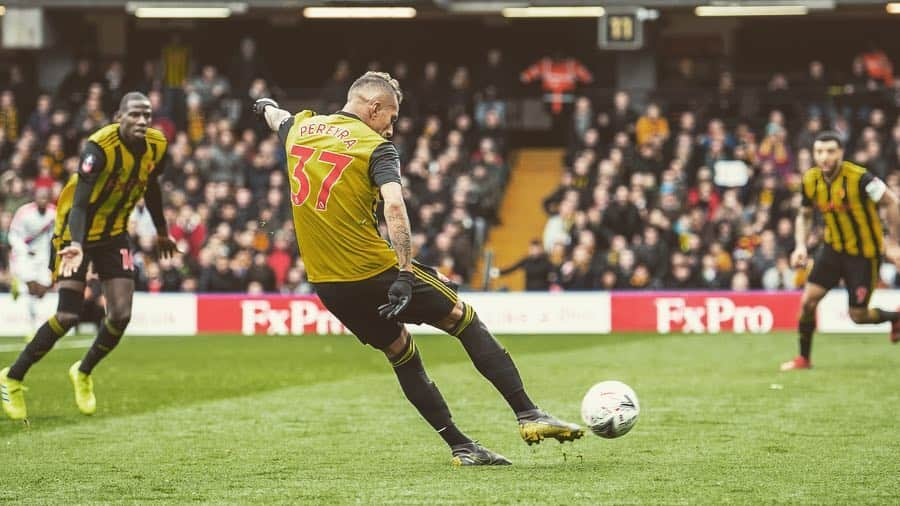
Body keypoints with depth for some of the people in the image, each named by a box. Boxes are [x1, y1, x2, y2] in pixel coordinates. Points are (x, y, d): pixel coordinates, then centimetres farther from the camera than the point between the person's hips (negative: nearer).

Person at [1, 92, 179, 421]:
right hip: (78, 234, -6)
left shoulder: (156, 146, -8)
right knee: (67, 317, -13)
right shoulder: (99, 148, -29)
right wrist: (76, 244, -53)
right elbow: (80, 201, -37)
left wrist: (162, 232, 24)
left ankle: (83, 373, 23)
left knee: (121, 315, -5)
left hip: (114, 234, 6)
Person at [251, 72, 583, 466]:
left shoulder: (300, 128, 10)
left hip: (325, 284, 6)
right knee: (463, 317, 8)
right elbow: (394, 205, -25)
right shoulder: (375, 146, -8)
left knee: (400, 351, 20)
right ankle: (529, 416, 3)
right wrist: (405, 272, -27)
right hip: (374, 272, -6)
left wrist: (266, 106, 59)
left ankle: (460, 447, 18)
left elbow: (277, 119, 35)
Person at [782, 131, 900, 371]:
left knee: (858, 315, 0)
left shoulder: (859, 178, -25)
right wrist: (801, 246, -6)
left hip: (864, 253, -5)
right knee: (808, 301, -7)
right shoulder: (810, 180, -7)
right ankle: (803, 358, 11)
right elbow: (804, 216, 10)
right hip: (833, 247, 5)